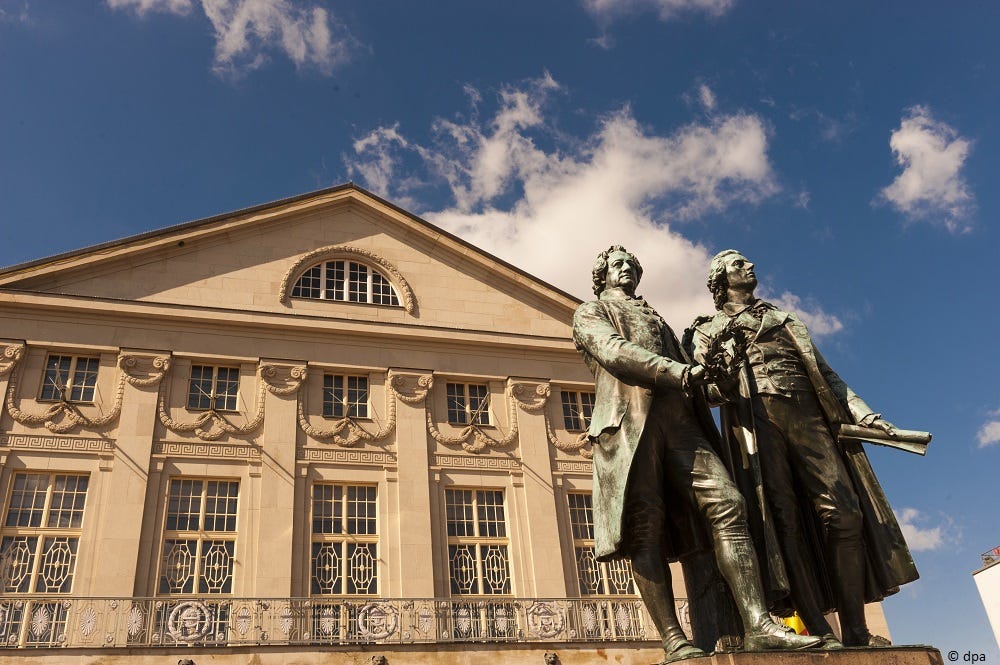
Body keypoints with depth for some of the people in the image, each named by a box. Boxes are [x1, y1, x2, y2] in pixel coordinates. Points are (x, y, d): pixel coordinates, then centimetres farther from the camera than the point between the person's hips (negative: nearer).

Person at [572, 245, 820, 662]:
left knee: (726, 503, -13)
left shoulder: (657, 320, 36)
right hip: (629, 422, -5)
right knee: (644, 527, -12)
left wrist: (709, 434, 17)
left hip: (679, 423, 5)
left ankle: (758, 626, -17)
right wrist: (678, 372, -17)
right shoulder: (591, 312, 18)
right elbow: (614, 351, -5)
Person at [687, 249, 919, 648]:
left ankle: (856, 631, -8)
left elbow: (825, 372, 25)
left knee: (844, 512, -11)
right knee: (783, 519, -12)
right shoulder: (708, 329, 20)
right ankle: (818, 632, -12)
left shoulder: (783, 319, 31)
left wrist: (863, 413, 12)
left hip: (809, 416, 3)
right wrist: (714, 341, -16)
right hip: (756, 419, -3)